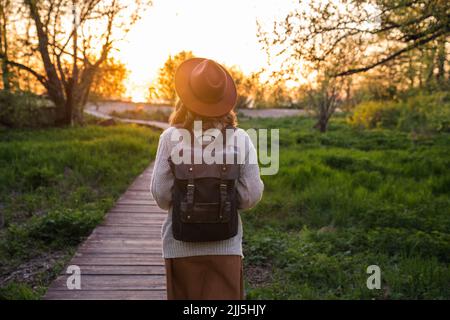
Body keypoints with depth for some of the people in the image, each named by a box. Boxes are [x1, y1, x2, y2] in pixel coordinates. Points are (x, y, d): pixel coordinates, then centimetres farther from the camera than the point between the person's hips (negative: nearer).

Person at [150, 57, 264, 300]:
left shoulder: (171, 137, -9)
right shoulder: (240, 138, -7)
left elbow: (160, 194, -8)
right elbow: (251, 195, -7)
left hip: (180, 245, 0)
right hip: (225, 244, 0)